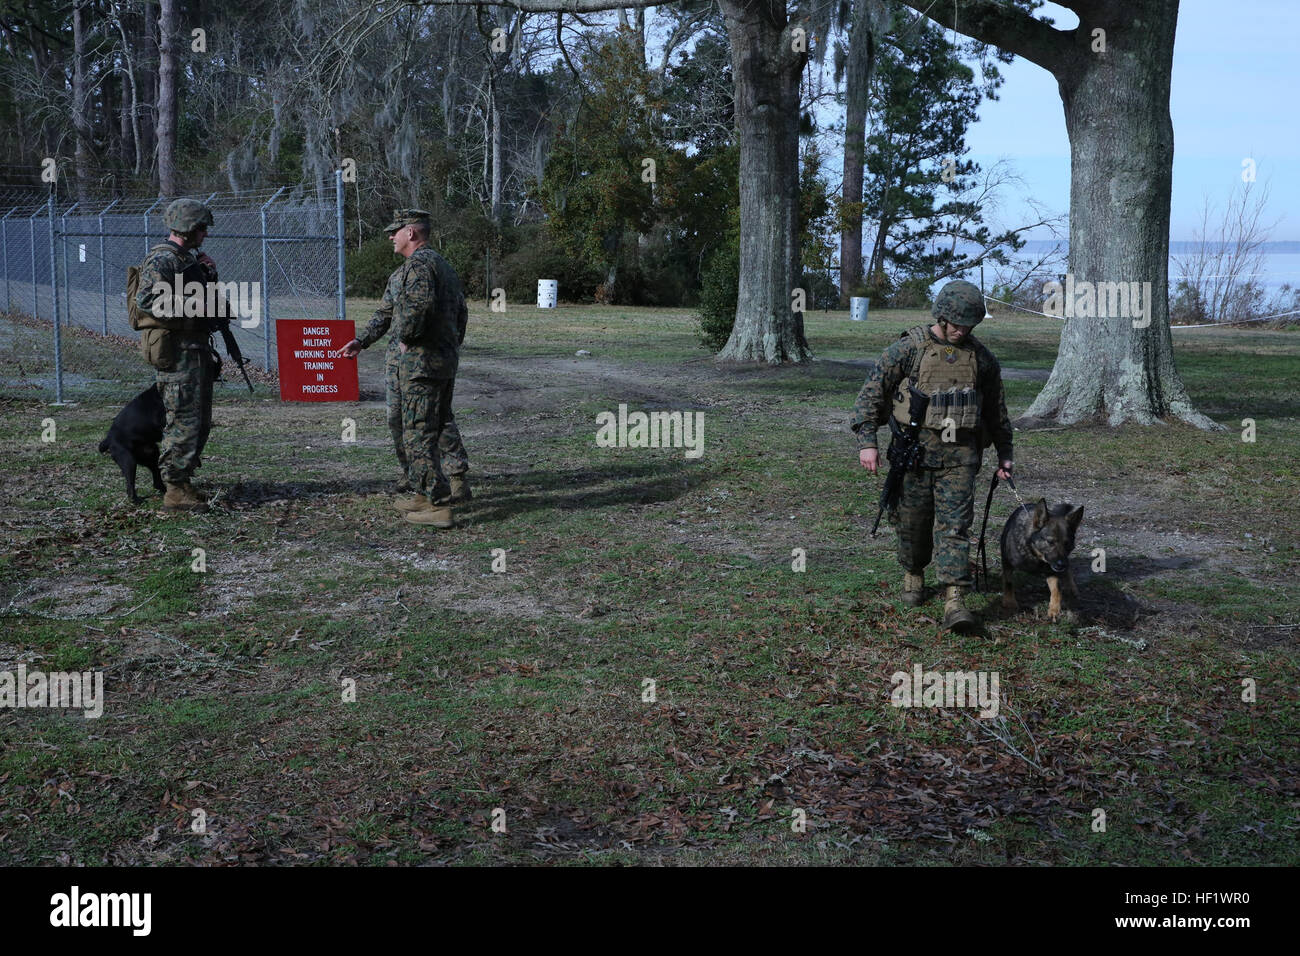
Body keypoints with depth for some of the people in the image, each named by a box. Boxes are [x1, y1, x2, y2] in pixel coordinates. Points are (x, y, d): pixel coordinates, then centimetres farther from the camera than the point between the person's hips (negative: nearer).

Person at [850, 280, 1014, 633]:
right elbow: (871, 392, -4)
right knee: (913, 521, 9)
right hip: (915, 451, -1)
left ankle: (955, 602, -12)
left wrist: (1004, 452, 20)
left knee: (954, 525, -7)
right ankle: (913, 574, 36)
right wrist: (867, 441, -11)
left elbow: (996, 408, 20)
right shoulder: (908, 349, -4)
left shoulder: (981, 357, 8)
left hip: (959, 457, 1)